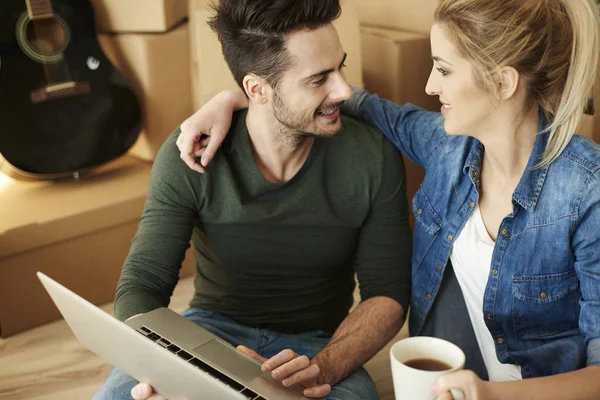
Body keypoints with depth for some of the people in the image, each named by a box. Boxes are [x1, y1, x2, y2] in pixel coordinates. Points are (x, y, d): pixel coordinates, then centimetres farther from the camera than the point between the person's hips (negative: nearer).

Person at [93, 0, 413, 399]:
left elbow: (388, 292, -8)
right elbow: (142, 284, -13)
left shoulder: (374, 157, -12)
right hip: (211, 326, 0)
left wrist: (324, 368, -28)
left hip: (318, 344, 1)